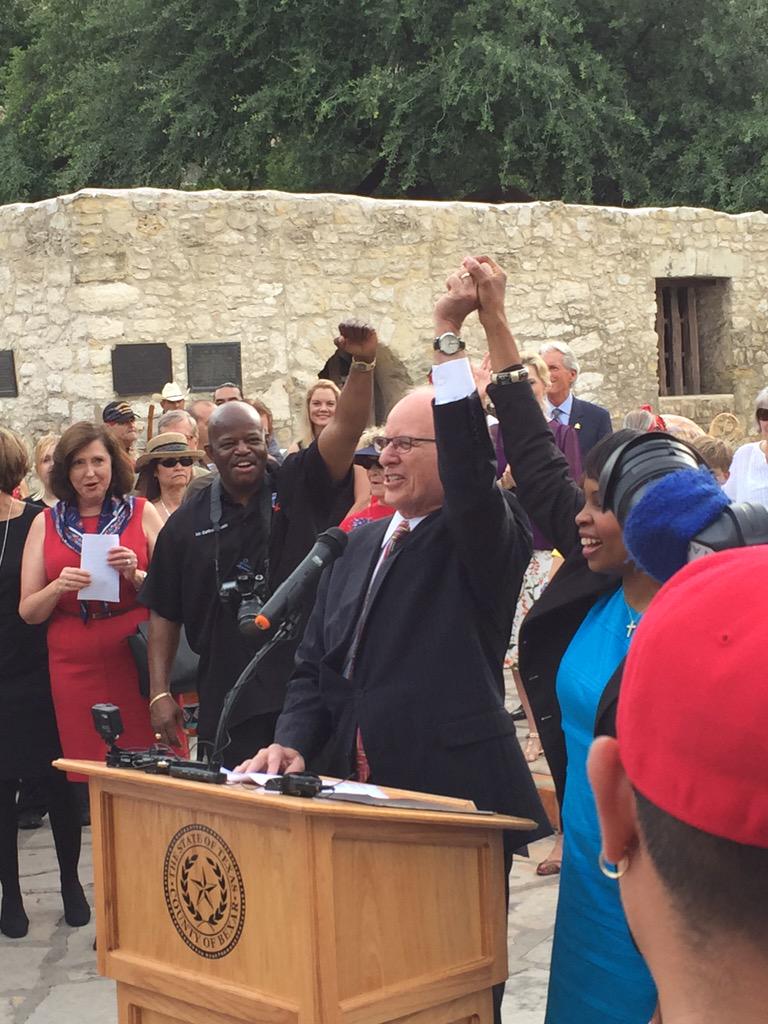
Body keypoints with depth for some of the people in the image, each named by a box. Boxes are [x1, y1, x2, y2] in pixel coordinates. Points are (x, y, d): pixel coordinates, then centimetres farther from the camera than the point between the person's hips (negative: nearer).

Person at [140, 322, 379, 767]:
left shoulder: (299, 488, 3)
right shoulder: (188, 521, 8)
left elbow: (346, 428, -11)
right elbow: (164, 614, 11)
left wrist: (363, 364, -27)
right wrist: (160, 693, 4)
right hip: (226, 701, 2)